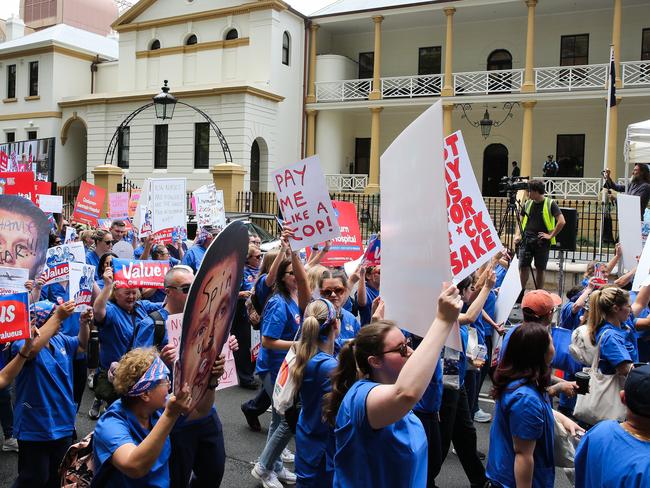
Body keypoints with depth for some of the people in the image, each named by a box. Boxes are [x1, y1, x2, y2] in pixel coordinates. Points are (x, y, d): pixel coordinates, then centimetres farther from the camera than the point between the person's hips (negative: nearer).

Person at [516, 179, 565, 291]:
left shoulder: (550, 203, -4)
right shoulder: (528, 204, 9)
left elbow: (561, 222, -9)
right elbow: (521, 221, 18)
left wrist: (551, 235, -11)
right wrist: (518, 235, 4)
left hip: (542, 242, -3)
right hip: (526, 240, 3)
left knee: (540, 269, 4)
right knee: (523, 267, -2)